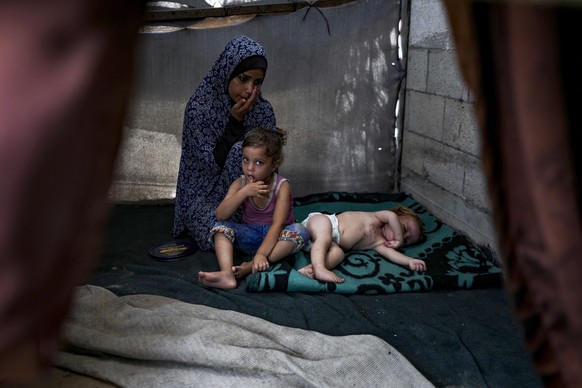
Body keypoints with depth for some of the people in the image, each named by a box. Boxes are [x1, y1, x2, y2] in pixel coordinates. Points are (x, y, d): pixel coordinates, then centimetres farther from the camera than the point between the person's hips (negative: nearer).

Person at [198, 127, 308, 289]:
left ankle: (249, 267, -40)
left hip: (275, 236, -2)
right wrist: (245, 192, -31)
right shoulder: (240, 184, -7)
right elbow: (220, 216, -19)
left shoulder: (282, 186, -17)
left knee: (299, 231, -32)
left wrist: (261, 254, -41)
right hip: (250, 236, 3)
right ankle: (227, 274, -44)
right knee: (221, 227, -20)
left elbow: (277, 224, -27)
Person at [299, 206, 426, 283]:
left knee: (338, 254, -28)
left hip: (334, 242, 4)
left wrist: (410, 261, -18)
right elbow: (391, 216, -17)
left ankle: (309, 269, -46)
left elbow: (389, 252, -6)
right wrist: (399, 238, -8)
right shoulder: (376, 218, 3)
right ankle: (319, 268, -58)